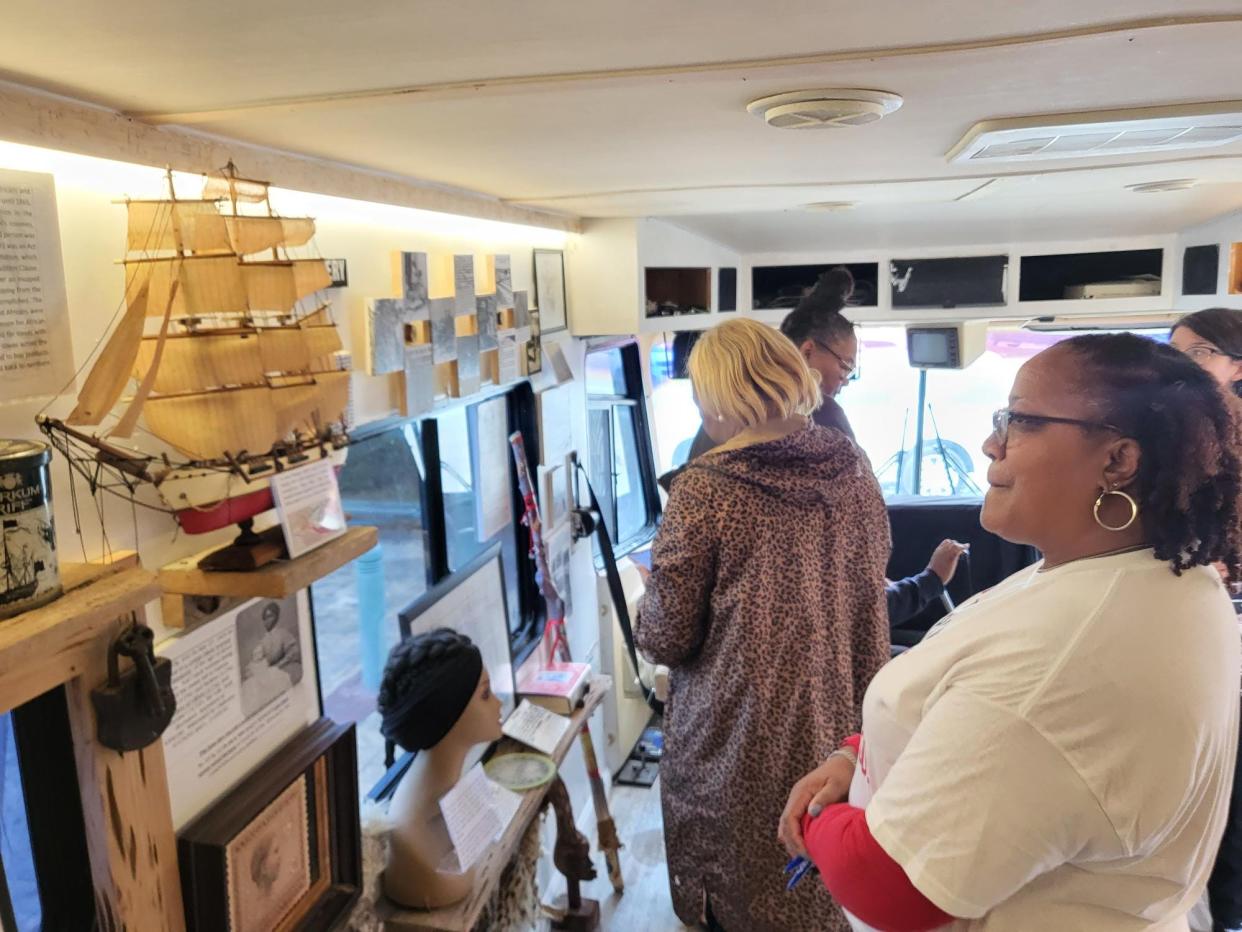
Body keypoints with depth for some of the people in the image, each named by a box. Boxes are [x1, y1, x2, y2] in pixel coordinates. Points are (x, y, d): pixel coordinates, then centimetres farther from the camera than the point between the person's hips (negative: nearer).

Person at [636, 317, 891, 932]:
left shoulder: (704, 490, -20)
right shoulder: (850, 466, -4)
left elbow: (664, 640, -14)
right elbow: (869, 592, 7)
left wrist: (653, 595, 6)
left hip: (737, 740, -4)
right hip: (835, 723, 5)